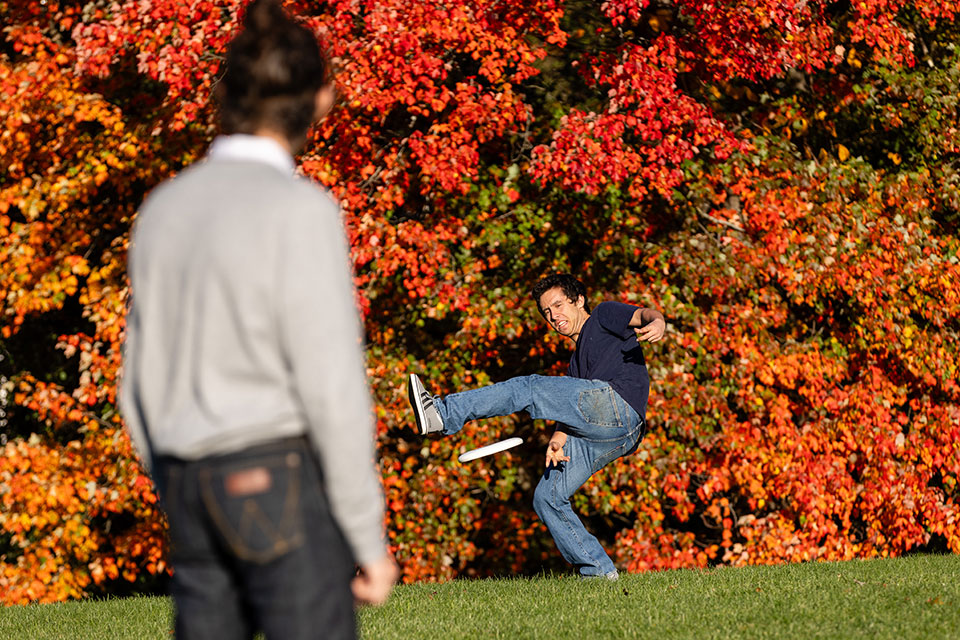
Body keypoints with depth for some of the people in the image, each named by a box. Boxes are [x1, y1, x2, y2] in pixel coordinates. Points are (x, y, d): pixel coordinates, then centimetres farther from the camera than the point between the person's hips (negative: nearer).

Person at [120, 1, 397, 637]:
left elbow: (141, 382, 14)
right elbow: (333, 388, -15)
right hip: (285, 485, -7)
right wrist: (369, 537, -9)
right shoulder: (300, 211, -12)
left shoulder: (164, 209, 10)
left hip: (191, 489, 7)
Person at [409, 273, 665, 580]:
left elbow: (645, 314, -3)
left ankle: (444, 413, -20)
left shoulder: (604, 316, 18)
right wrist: (558, 440, 0)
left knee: (528, 389, -17)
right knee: (547, 497, 7)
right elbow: (570, 411, 22)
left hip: (617, 407, -9)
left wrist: (657, 322, -29)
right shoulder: (578, 358, 38)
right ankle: (599, 572, 5)